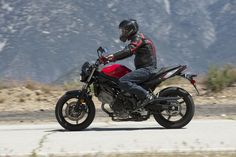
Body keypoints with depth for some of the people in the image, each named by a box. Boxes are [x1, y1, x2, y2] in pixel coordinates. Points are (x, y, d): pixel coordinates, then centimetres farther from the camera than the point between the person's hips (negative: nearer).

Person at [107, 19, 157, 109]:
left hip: (146, 69, -11)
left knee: (123, 82, -25)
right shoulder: (135, 38, 23)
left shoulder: (138, 37, -9)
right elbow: (127, 53, 26)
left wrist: (114, 56, -30)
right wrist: (112, 58, 17)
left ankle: (147, 96, -24)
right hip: (144, 68, 11)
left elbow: (129, 50, -25)